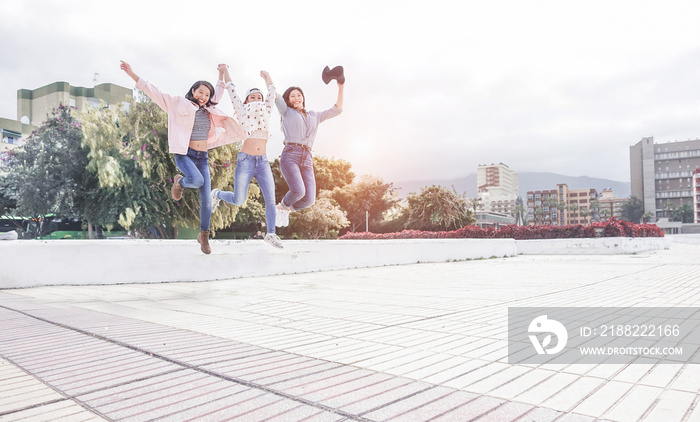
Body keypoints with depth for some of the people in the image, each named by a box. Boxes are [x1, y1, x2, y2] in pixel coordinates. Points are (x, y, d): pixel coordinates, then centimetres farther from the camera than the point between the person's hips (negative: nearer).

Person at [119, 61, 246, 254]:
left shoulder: (208, 110, 11)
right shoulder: (180, 105, -2)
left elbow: (218, 93, 30)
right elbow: (154, 92, -6)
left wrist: (222, 74, 26)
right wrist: (132, 74, -12)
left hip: (202, 157, 5)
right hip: (184, 154, -5)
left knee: (206, 199, 0)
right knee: (197, 180, -35)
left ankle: (204, 236, 19)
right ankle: (180, 182, 4)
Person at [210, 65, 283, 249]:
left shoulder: (266, 111, 16)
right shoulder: (242, 111, 8)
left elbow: (272, 92, 26)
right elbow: (231, 89, 15)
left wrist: (266, 76, 40)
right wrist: (224, 71, 26)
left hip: (263, 162, 3)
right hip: (245, 160, -3)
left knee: (270, 199, -7)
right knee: (238, 201, -2)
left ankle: (270, 234, 6)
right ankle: (217, 194, 30)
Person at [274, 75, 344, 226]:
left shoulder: (314, 116, 28)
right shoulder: (286, 112, 19)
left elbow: (337, 110, 26)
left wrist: (341, 88, 20)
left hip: (307, 160, 4)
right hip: (290, 156, -4)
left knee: (309, 199, -11)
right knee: (298, 191, -28)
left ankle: (286, 209, 22)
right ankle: (283, 206, 9)